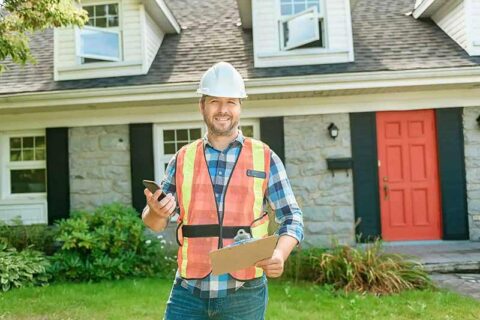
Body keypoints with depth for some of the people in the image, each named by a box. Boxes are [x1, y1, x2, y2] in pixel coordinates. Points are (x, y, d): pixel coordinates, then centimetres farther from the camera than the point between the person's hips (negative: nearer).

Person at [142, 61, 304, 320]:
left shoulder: (265, 158, 1)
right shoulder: (183, 160, 6)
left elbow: (292, 217, 1)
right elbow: (154, 223, 10)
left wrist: (280, 254, -19)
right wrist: (156, 212, -14)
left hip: (244, 294, -1)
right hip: (189, 292, 2)